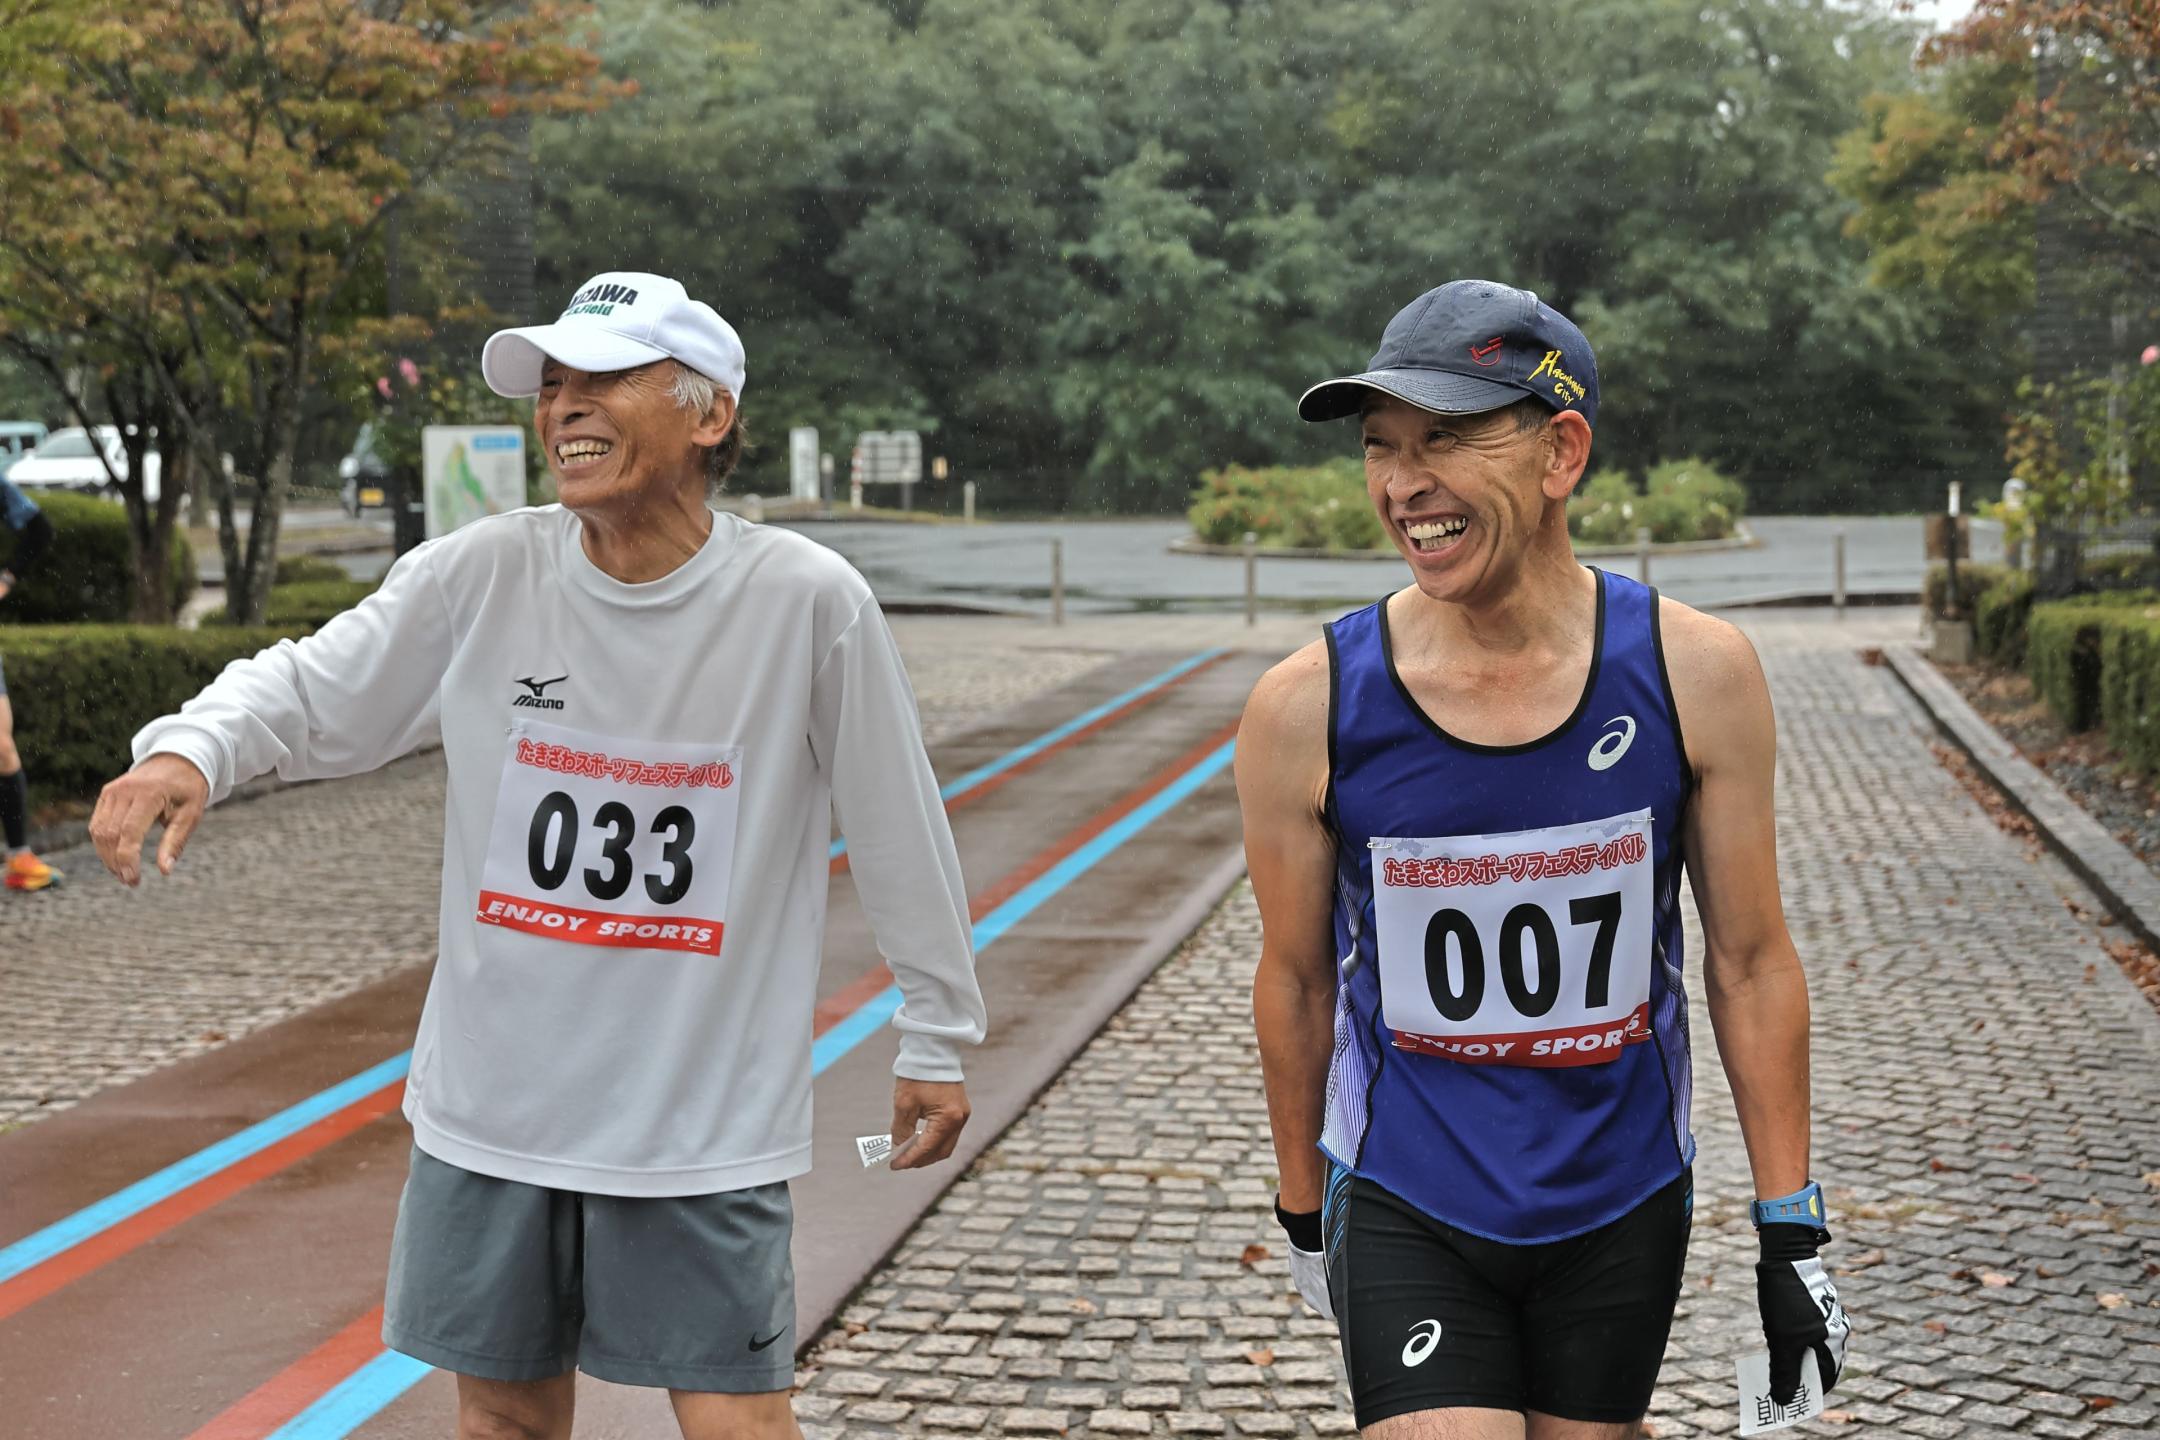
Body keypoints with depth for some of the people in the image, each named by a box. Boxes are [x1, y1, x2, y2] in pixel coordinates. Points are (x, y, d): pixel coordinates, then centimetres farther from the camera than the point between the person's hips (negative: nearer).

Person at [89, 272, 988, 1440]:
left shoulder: (809, 601, -13)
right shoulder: (480, 576, -6)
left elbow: (897, 827, -4)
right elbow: (308, 689, 3)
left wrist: (935, 1038, 4)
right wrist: (191, 748, -19)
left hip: (706, 1117, -3)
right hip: (489, 1107, 3)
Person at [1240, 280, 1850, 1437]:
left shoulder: (1695, 675, -11)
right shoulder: (1307, 710, -14)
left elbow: (1751, 962, -2)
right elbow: (1296, 983, 0)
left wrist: (1791, 1230, 0)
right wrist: (1302, 1210, 11)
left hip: (1624, 1210, 2)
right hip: (1404, 1212, -2)